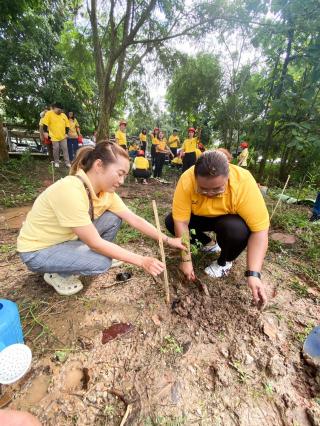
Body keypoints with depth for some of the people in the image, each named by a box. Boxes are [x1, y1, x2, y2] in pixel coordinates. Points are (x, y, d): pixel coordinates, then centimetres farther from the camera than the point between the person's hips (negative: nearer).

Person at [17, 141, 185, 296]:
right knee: (101, 262, -25)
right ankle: (57, 275, 4)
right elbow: (96, 243, -31)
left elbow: (134, 219, -9)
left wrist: (168, 240, -12)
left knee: (114, 219, -8)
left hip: (67, 238, 7)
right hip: (37, 251, -6)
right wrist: (141, 261, -26)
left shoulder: (106, 191, -12)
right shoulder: (70, 191, -35)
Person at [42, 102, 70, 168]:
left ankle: (67, 162, 3)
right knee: (56, 149, 0)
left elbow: (67, 125, 14)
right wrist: (45, 132, -12)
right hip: (54, 136, -3)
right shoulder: (49, 113, -4)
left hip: (63, 136, 3)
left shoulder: (64, 115, 9)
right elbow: (45, 123, -7)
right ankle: (56, 162, 13)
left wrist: (66, 133, 4)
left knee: (65, 149, 0)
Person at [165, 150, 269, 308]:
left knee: (238, 230, -35)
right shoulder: (187, 180, -31)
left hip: (229, 219, -2)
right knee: (170, 221, -18)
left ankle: (225, 261, 0)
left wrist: (253, 274, -36)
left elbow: (260, 230, -30)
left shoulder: (244, 183, -34)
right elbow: (181, 222, -28)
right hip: (201, 217, 2)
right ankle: (206, 243, 8)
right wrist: (186, 259, -26)